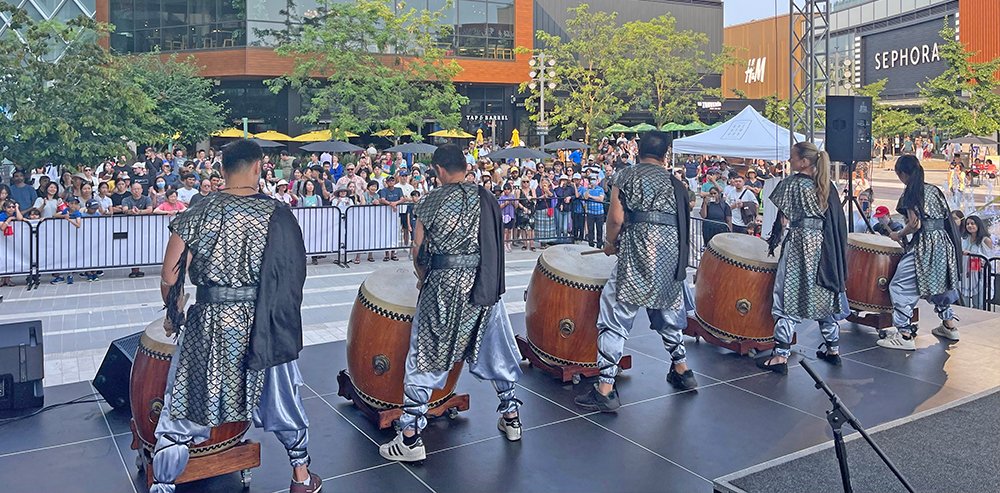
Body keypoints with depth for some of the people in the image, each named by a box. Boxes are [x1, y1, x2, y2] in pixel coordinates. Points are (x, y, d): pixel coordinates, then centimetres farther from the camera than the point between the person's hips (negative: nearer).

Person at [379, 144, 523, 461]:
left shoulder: (431, 202, -5)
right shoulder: (488, 199, 6)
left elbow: (419, 250, 0)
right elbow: (497, 245, 12)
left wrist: (423, 279, 19)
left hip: (443, 287, -4)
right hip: (487, 286, 4)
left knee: (424, 358, 5)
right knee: (495, 351, 20)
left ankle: (410, 438, 9)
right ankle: (511, 417, 33)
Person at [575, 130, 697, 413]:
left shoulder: (627, 176, 4)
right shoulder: (674, 181, 17)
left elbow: (616, 217, -5)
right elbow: (681, 221, 12)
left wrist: (610, 243, 12)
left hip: (639, 254, -5)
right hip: (672, 254, 5)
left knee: (615, 317, -3)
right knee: (669, 311, 25)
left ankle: (605, 390, -6)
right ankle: (682, 371, 39)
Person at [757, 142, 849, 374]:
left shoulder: (792, 183, -9)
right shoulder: (827, 186, 8)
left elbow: (783, 219, -11)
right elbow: (839, 221, 10)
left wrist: (774, 240, 3)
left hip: (798, 245, -6)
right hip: (824, 246, 6)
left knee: (789, 299, -5)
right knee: (824, 295, 16)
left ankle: (780, 355, -5)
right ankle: (833, 349, 25)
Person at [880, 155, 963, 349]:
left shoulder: (911, 193, -9)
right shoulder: (935, 190, 13)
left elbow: (915, 224, -16)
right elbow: (946, 218, 14)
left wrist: (898, 235, 0)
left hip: (924, 246, -9)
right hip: (944, 244, 9)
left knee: (901, 287, -5)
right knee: (938, 283, 25)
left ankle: (904, 335, -6)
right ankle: (949, 325, 35)